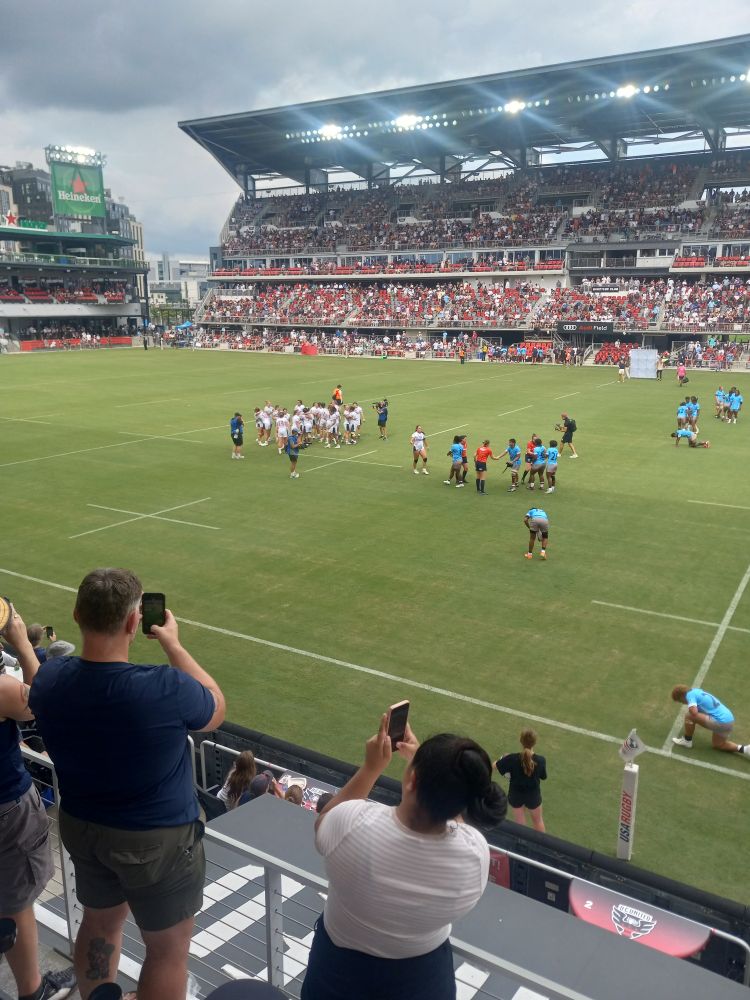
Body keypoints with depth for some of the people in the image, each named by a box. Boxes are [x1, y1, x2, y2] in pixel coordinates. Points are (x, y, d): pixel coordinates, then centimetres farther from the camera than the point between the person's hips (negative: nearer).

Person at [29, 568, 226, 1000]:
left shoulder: (49, 678, -17)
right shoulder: (165, 689, -33)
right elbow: (216, 709, -10)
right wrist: (173, 644, -6)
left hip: (81, 827, 6)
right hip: (157, 838, -6)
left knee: (101, 921, 30)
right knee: (169, 949, 16)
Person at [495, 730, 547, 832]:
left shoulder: (512, 759, -29)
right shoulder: (540, 760, -25)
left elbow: (495, 766, -14)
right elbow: (543, 778, -7)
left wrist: (504, 758, 3)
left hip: (515, 796, -1)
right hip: (533, 796, 1)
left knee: (520, 824, 23)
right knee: (538, 821, 28)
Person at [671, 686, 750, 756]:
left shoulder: (690, 694, -12)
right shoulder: (697, 690, 15)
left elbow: (694, 712, -28)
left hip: (720, 722, -10)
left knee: (688, 716, -11)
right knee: (716, 745, 30)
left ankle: (687, 741, 5)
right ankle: (743, 748, 20)